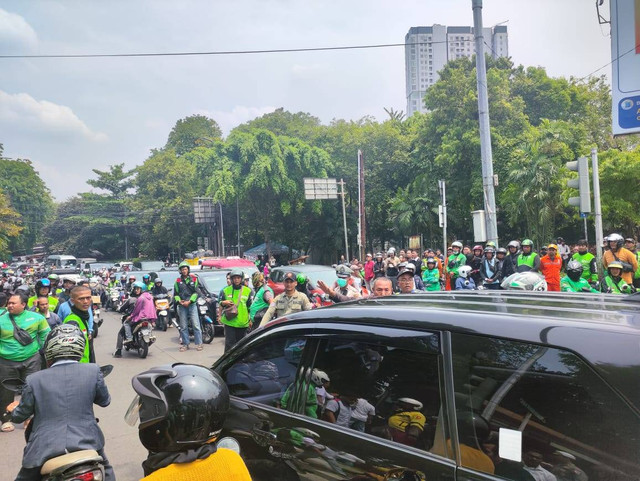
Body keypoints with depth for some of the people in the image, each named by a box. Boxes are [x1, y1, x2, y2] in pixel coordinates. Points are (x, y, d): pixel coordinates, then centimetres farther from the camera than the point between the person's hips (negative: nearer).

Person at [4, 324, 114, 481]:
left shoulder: (34, 380, -4)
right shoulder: (93, 371, -5)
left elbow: (19, 416, 8)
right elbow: (105, 401, 11)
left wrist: (13, 410, 31)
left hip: (45, 448, 0)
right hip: (86, 443, 0)